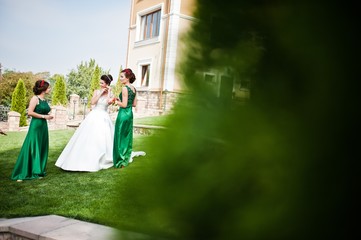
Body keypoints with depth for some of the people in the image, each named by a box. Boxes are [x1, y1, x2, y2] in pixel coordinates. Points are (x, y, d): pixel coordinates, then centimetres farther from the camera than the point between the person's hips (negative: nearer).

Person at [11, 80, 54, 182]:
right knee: (31, 149, -6)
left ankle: (38, 172, 18)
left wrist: (49, 116, 4)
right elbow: (30, 112, -17)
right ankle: (21, 174, 2)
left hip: (43, 126, 8)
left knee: (42, 150, 9)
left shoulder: (45, 100, 13)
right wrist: (43, 116, -15)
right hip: (35, 126, -8)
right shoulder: (35, 98, -8)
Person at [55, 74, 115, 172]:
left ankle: (103, 160, 17)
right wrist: (101, 93, -9)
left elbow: (108, 102, -18)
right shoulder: (96, 91, 4)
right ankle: (85, 159, 8)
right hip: (94, 117, 1)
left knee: (103, 138, 0)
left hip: (104, 118, 0)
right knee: (89, 138, 0)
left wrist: (109, 92, -11)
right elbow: (92, 102, -10)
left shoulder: (111, 94, 3)